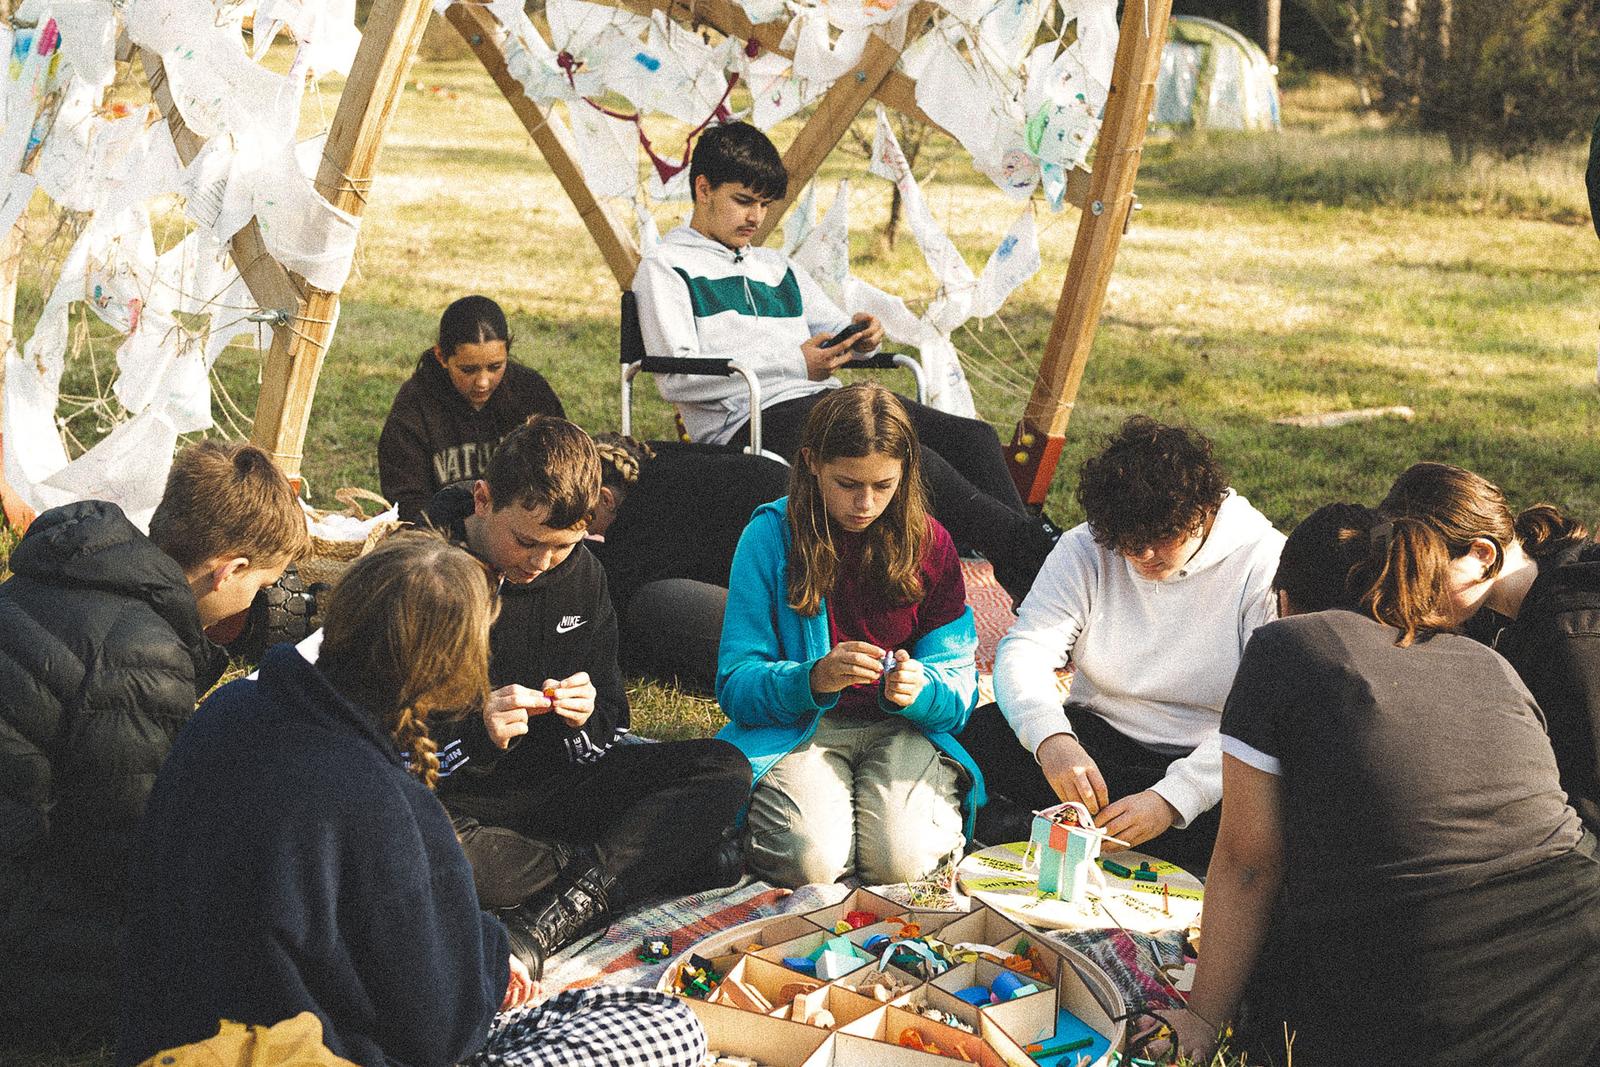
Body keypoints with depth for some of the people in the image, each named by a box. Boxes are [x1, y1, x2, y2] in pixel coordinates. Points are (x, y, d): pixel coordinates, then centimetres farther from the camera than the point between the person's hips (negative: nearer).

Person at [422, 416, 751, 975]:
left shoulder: (581, 573, 4)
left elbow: (610, 726, 8)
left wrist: (586, 718, -16)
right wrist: (475, 734, -31)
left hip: (557, 781, 5)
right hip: (457, 796, -5)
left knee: (726, 767, -14)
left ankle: (543, 924, -30)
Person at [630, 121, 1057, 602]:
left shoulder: (778, 267, 29)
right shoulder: (665, 268, 6)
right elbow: (676, 377, -8)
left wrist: (860, 334, 2)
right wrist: (794, 364, -16)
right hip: (753, 420, -8)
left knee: (971, 436, -15)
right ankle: (1035, 548, -32)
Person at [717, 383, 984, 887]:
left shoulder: (928, 542, 0)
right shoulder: (771, 535, -7)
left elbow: (959, 689, -1)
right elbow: (735, 685, -10)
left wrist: (920, 688, -25)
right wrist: (814, 678, -29)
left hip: (902, 728, 2)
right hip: (796, 728, -1)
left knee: (902, 860, -26)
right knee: (812, 859, -29)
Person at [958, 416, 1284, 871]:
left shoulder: (1267, 565, -13)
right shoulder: (1088, 549, -3)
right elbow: (1025, 649, -13)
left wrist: (1173, 799, -33)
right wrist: (1051, 739, -36)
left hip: (1209, 764, -1)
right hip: (1098, 739, 2)